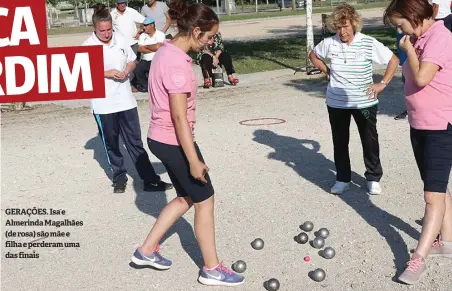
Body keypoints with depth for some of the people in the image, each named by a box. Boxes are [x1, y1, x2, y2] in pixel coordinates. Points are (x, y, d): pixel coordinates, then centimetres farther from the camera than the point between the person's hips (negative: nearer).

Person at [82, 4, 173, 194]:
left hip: (126, 100, 2)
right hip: (103, 104, -2)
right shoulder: (88, 46, -9)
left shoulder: (120, 40, 1)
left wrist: (127, 70, -9)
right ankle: (119, 178, 28)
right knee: (111, 144, 12)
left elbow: (132, 62, 13)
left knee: (135, 142, 6)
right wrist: (107, 73, -20)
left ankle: (150, 180, 9)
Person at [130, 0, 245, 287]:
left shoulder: (166, 52, 6)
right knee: (205, 201, 4)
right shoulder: (177, 63, -24)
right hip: (174, 142, -10)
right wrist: (194, 161, -20)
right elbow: (180, 117, -24)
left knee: (186, 197, 21)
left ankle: (147, 250, 28)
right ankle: (212, 269, 18)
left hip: (162, 138, 10)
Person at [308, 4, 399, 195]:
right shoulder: (329, 43, -6)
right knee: (340, 142, 11)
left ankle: (373, 178, 25)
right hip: (336, 103, 2)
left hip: (364, 103, -2)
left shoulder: (369, 43, -11)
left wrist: (383, 84, -7)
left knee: (370, 141, 8)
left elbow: (393, 60, -2)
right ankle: (343, 179, 26)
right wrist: (327, 72, 3)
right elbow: (313, 55, 15)